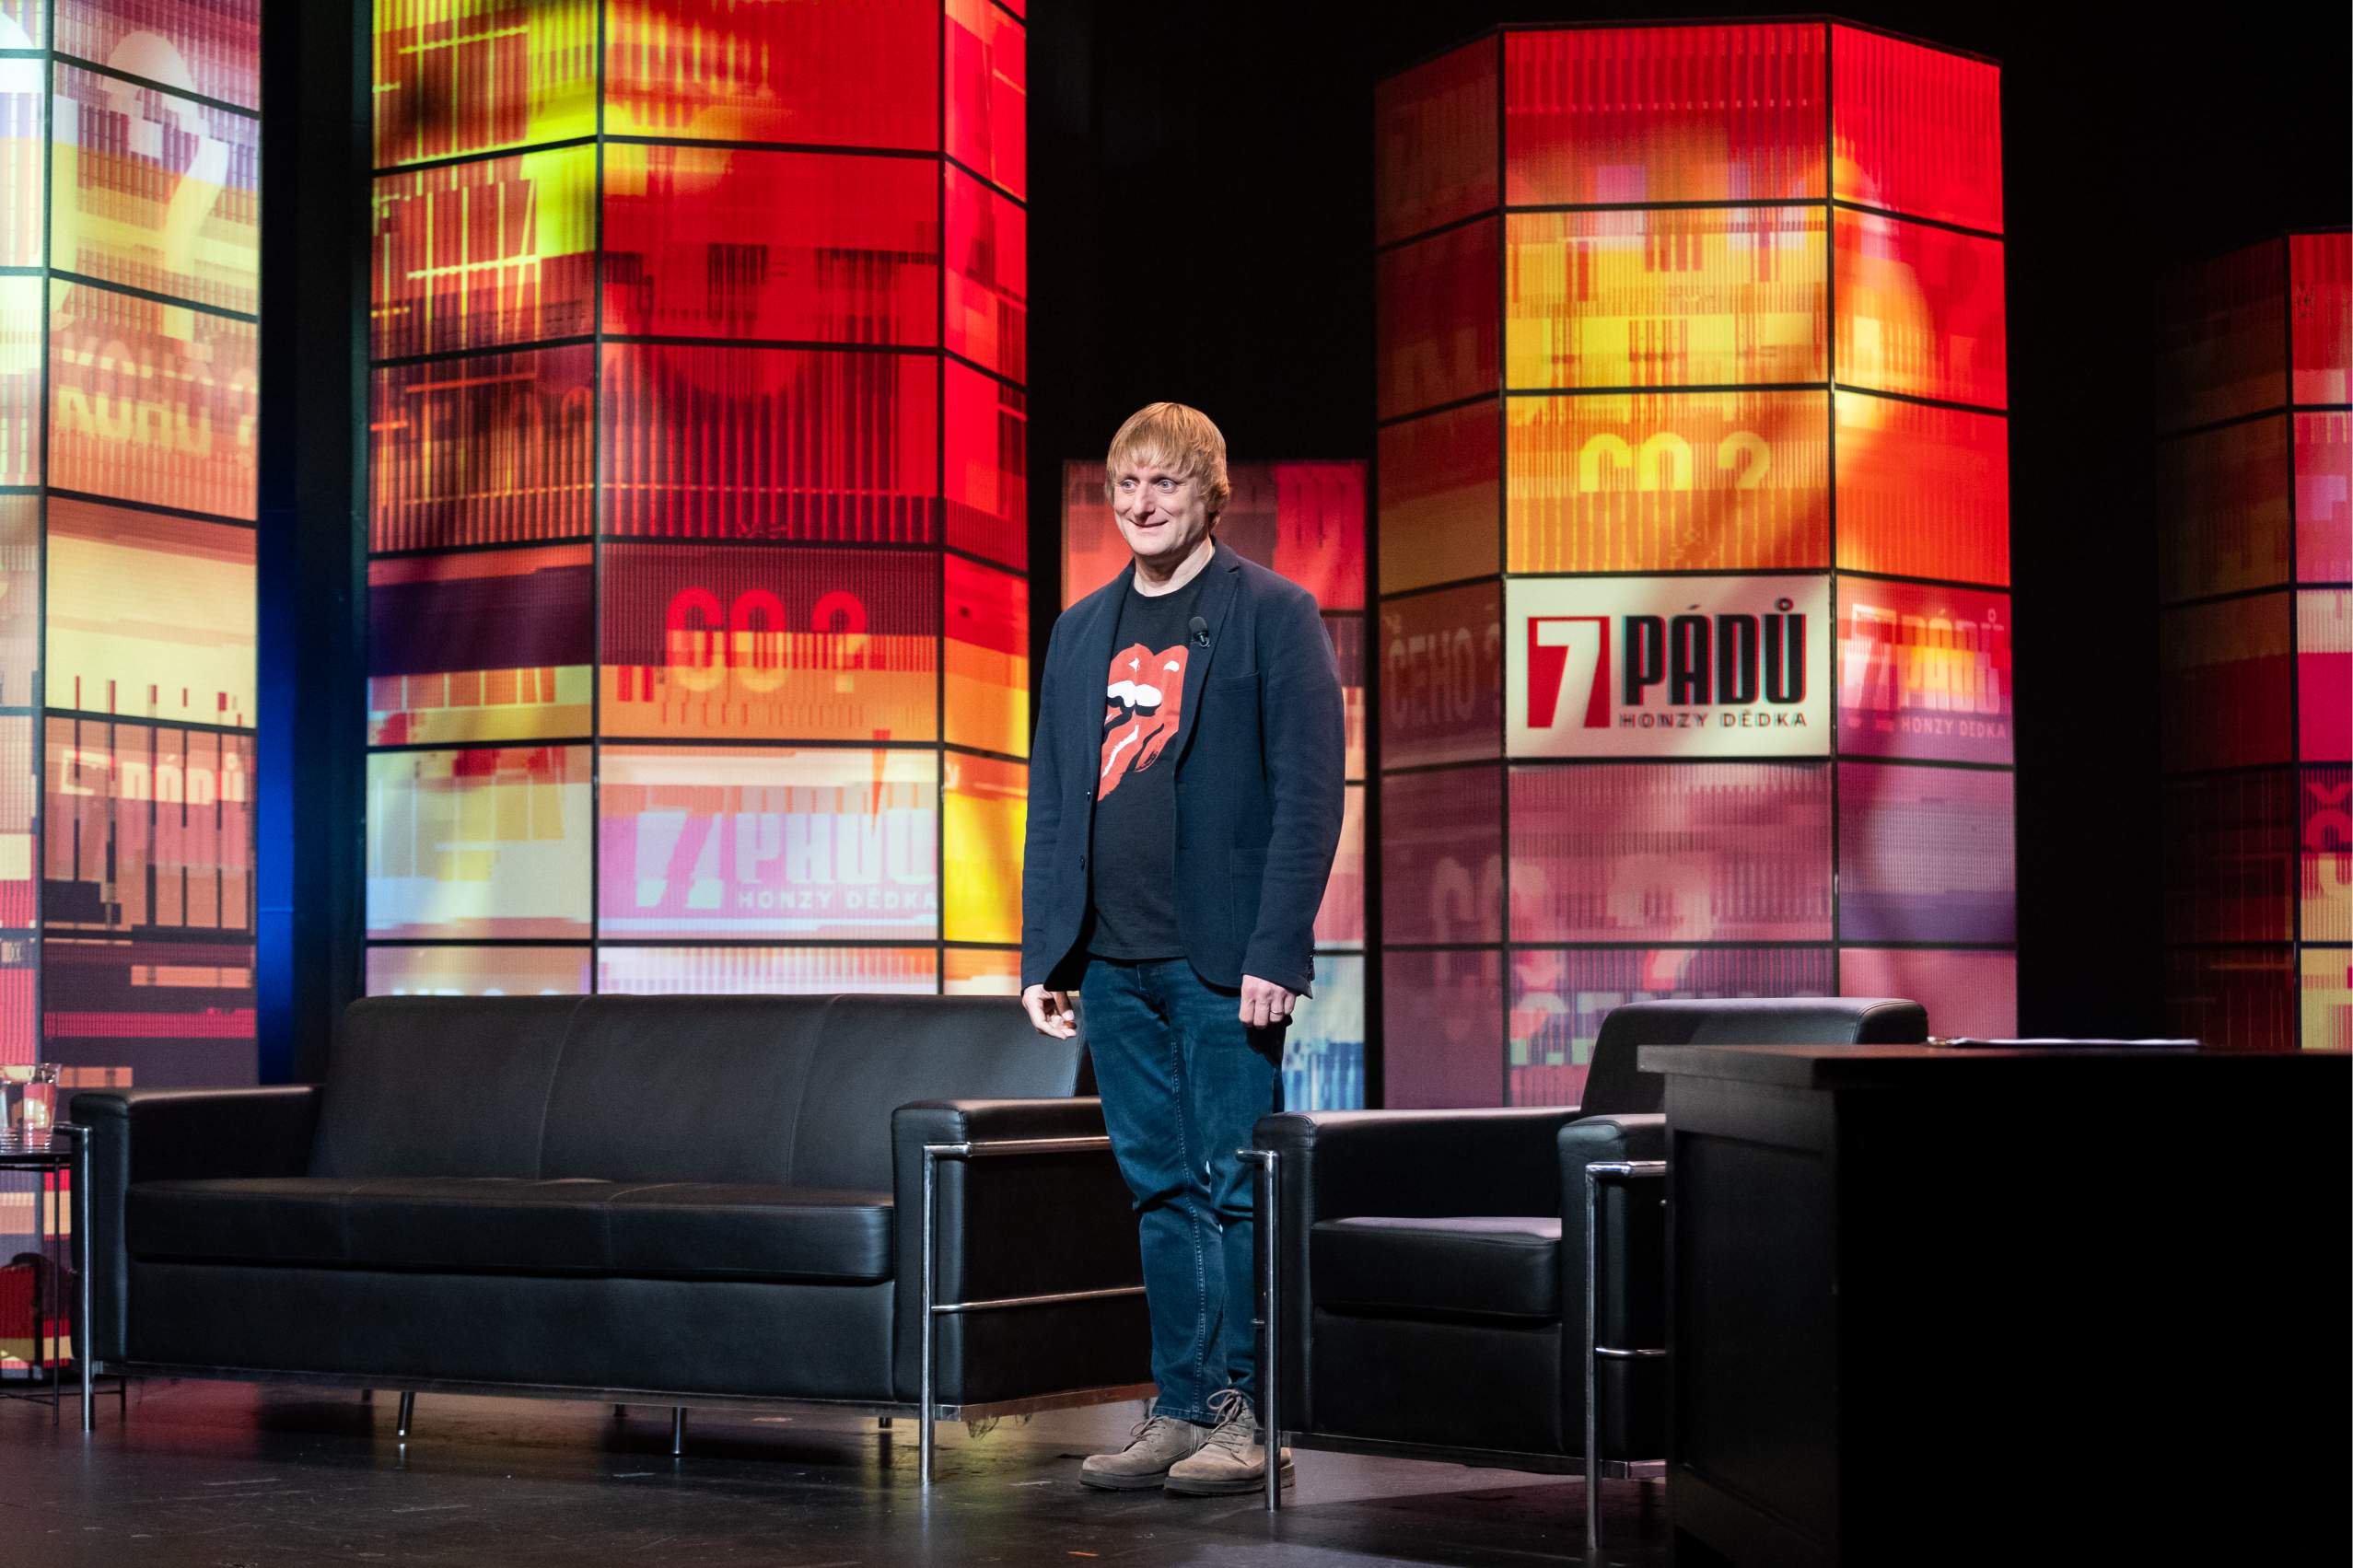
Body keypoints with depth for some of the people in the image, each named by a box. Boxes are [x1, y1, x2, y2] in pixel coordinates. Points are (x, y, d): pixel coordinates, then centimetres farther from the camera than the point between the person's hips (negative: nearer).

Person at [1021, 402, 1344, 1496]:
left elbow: (1310, 792, -8)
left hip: (1222, 963, -5)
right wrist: (1041, 951, 9)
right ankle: (1179, 1410, 15)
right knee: (1160, 1191, 9)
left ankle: (1242, 1415, 5)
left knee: (1232, 1187, -3)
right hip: (1115, 962, 5)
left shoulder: (1272, 614, -2)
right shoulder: (1082, 630, 16)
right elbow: (1050, 801, 17)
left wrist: (1274, 951, -15)